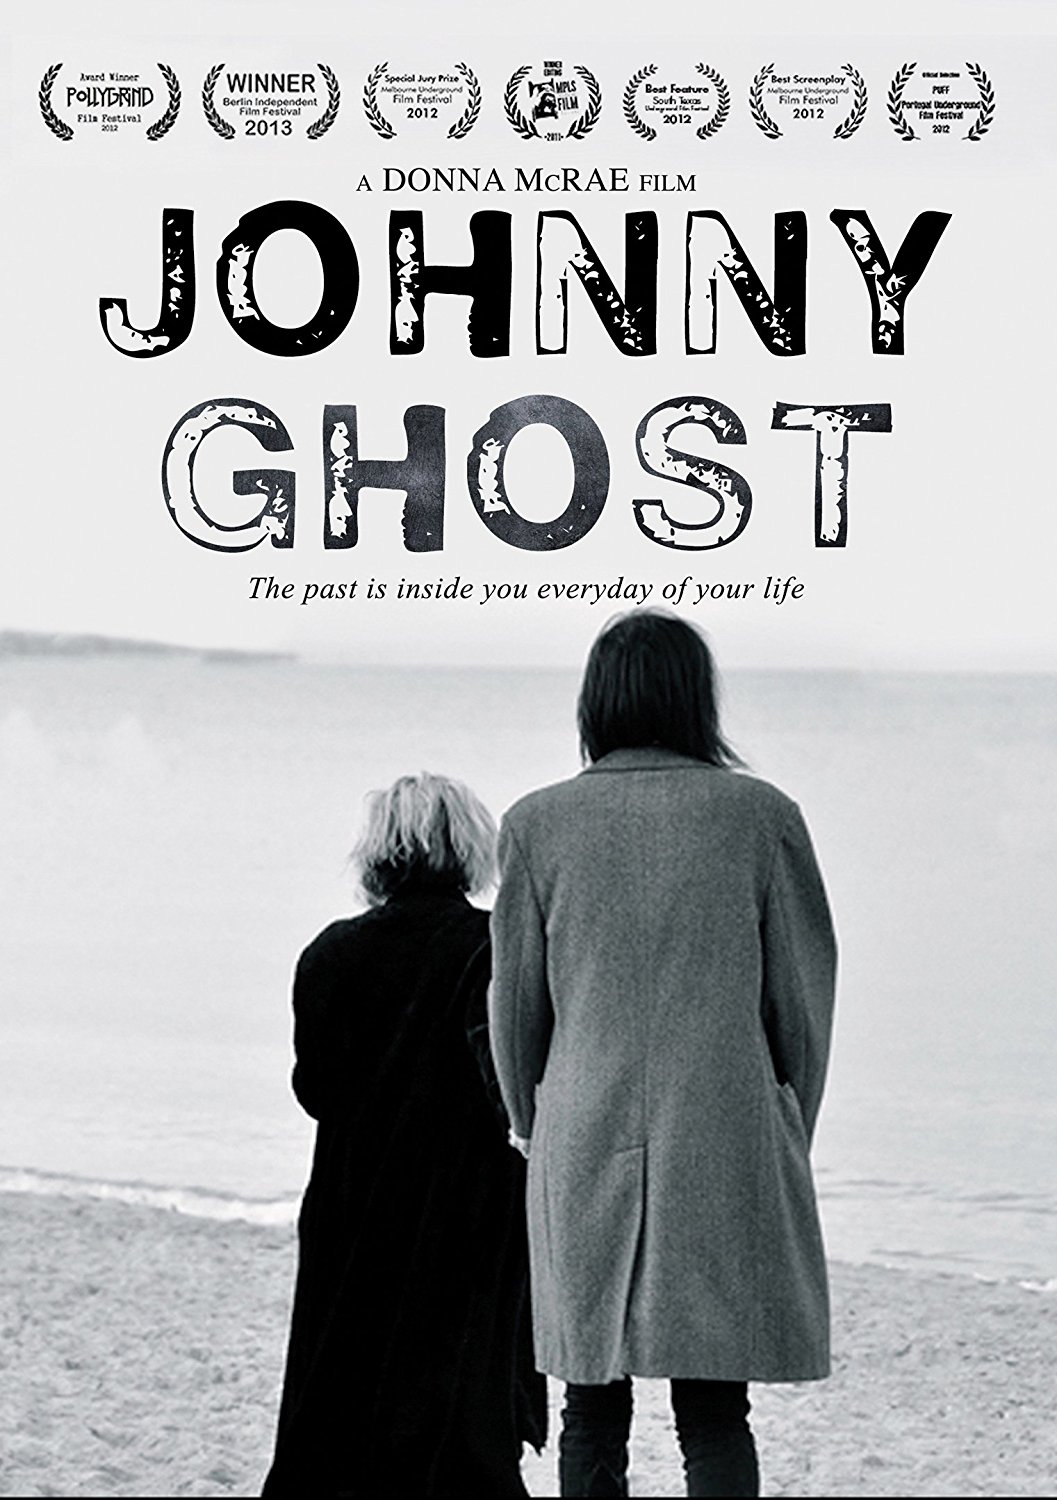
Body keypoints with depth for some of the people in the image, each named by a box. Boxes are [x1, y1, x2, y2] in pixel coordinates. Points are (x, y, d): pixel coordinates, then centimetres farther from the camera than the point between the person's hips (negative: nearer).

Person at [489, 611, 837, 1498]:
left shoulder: (538, 824, -1)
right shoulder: (761, 816, -3)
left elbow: (515, 1003, 5)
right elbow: (803, 994, 3)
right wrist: (788, 1132, 16)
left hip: (583, 1147, 1)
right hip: (727, 1142, -1)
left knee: (593, 1413, 9)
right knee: (716, 1413, 3)